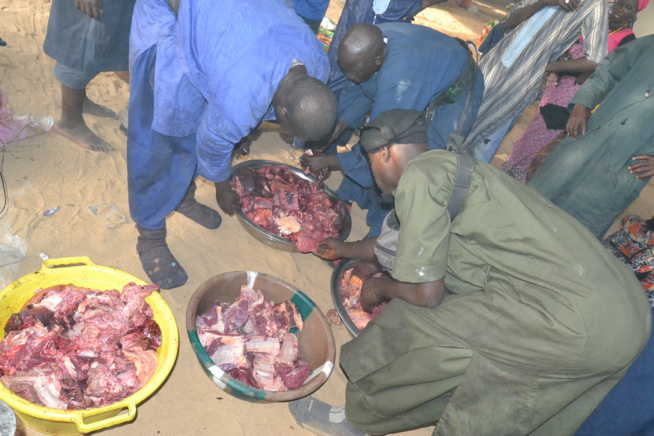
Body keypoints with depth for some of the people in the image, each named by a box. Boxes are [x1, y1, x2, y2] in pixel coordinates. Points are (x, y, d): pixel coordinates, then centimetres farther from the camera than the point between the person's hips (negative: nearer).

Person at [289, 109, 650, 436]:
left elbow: (426, 294, -10)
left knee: (412, 326, 0)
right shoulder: (448, 165, 19)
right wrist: (345, 249, 53)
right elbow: (392, 243, 36)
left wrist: (380, 288, 12)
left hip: (576, 326, -9)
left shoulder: (419, 177, -11)